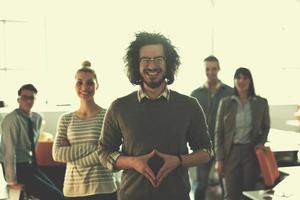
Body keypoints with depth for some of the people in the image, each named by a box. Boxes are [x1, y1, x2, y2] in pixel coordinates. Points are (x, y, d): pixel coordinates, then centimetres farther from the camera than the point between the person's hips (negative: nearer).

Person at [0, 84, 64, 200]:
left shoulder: (37, 118, 4)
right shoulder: (12, 119, -18)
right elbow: (9, 151, -22)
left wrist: (33, 165, 11)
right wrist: (12, 181, -23)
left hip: (30, 167, 7)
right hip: (18, 168, -7)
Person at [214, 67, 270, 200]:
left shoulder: (261, 103, 1)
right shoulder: (225, 103, -1)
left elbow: (265, 127, 16)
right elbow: (219, 132, 1)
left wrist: (261, 142, -4)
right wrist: (219, 158, -3)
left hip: (252, 152, 0)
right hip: (231, 152, 0)